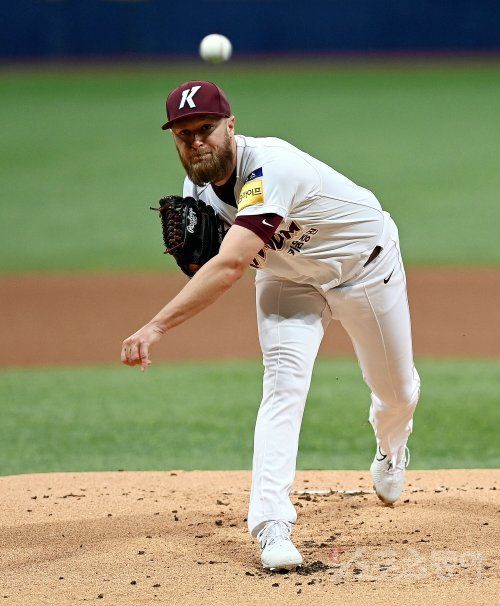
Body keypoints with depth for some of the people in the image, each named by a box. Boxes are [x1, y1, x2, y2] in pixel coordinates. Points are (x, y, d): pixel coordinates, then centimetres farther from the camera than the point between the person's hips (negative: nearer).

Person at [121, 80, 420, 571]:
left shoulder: (269, 168, -42)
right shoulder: (197, 185, -17)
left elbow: (231, 265, -53)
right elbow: (215, 261, -4)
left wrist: (156, 326, -61)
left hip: (365, 265, -4)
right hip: (287, 278, 4)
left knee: (396, 390, 15)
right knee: (283, 385, -19)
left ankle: (391, 449, 52)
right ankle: (272, 527, -25)